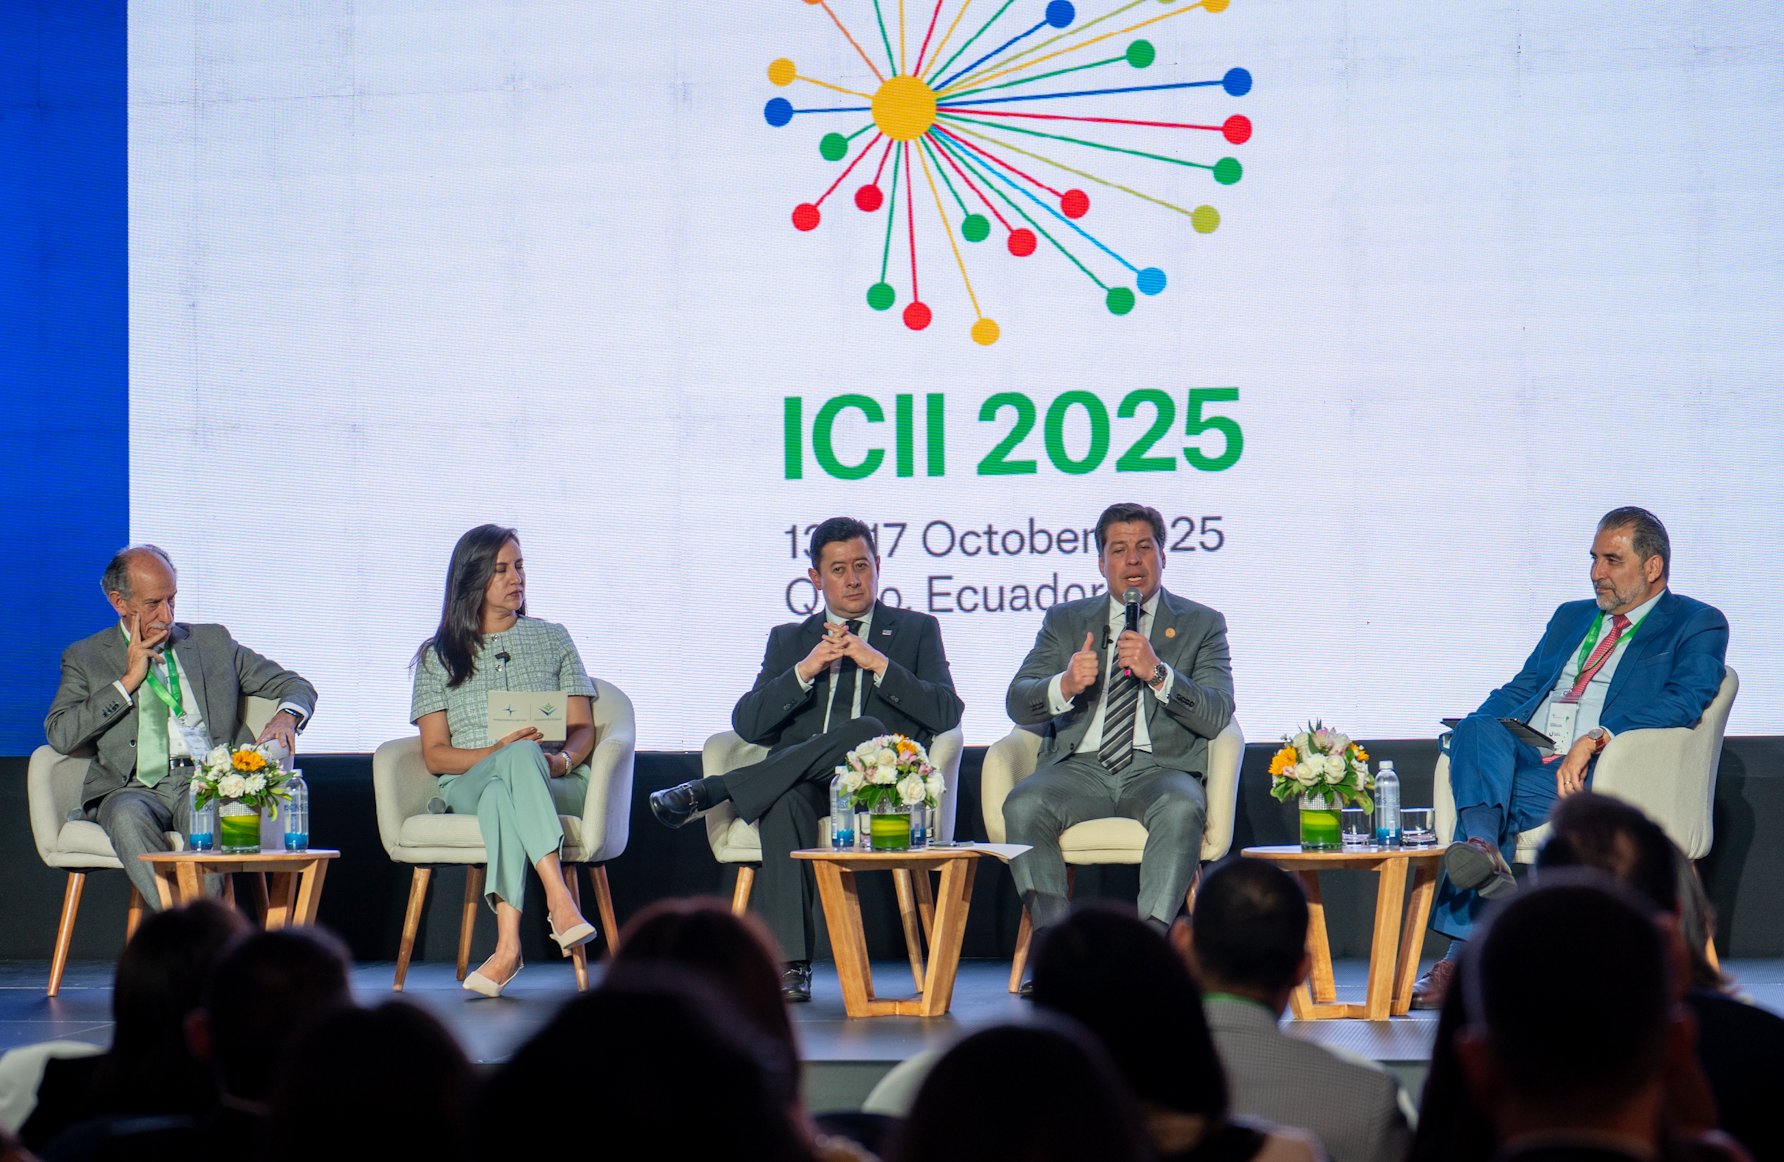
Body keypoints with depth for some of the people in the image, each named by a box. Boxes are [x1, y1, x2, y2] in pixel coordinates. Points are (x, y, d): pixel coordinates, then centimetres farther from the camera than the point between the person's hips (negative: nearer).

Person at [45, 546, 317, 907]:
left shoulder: (213, 642, 20)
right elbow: (60, 735, 1)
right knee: (128, 816, -37)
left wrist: (286, 715, -3)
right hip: (136, 788, 0)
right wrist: (129, 680, 0)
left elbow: (297, 687, 22)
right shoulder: (85, 658, 16)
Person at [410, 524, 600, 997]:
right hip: (467, 784, -1)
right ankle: (560, 901, -54)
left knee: (502, 795, -39)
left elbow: (583, 729, 13)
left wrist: (562, 759, -12)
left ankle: (507, 947, -53)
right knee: (520, 756, -39)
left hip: (557, 784, 1)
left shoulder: (552, 638, 20)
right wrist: (499, 752, -13)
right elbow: (435, 755, 6)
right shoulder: (439, 656, 16)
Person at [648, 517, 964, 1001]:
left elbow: (946, 714, 2)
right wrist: (806, 670, -5)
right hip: (795, 781, 1)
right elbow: (747, 724, 9)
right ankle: (786, 963, -41)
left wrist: (878, 663, -7)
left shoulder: (916, 630, 19)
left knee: (866, 732, -37)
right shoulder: (788, 640, 24)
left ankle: (709, 792, -33)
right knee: (786, 801, -37)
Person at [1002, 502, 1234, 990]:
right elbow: (1017, 703, 6)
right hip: (1080, 766, 2)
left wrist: (1158, 674, -17)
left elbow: (1216, 715, -1)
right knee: (1022, 806, -30)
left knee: (1181, 809, -36)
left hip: (1158, 768, -2)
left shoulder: (1201, 624, 14)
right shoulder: (1066, 620, 19)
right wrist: (1065, 685, -16)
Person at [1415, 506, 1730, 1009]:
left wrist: (1594, 739, -21)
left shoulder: (1697, 625, 10)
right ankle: (1483, 850, -52)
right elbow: (1521, 688, 26)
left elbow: (1684, 702, -8)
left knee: (1502, 795, -34)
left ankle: (1460, 957, -37)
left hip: (1594, 776, -5)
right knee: (1478, 729, -30)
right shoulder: (1571, 617, 31)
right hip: (1521, 757, 5)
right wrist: (1473, 734, 2)